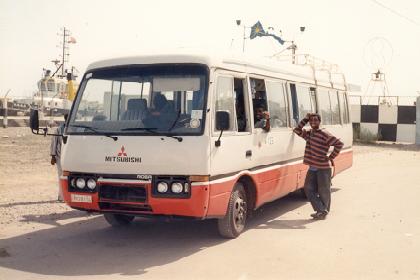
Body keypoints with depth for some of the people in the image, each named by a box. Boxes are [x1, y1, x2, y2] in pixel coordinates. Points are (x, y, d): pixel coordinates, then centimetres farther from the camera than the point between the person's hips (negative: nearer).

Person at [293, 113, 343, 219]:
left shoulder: (324, 134, -11)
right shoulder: (308, 133, 11)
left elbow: (339, 144, -13)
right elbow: (297, 130, 14)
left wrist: (331, 157, -12)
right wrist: (305, 119, 6)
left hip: (323, 168, -7)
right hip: (312, 168, 7)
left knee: (324, 191, 3)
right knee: (308, 189, 3)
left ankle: (324, 212, 17)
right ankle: (321, 210, 12)